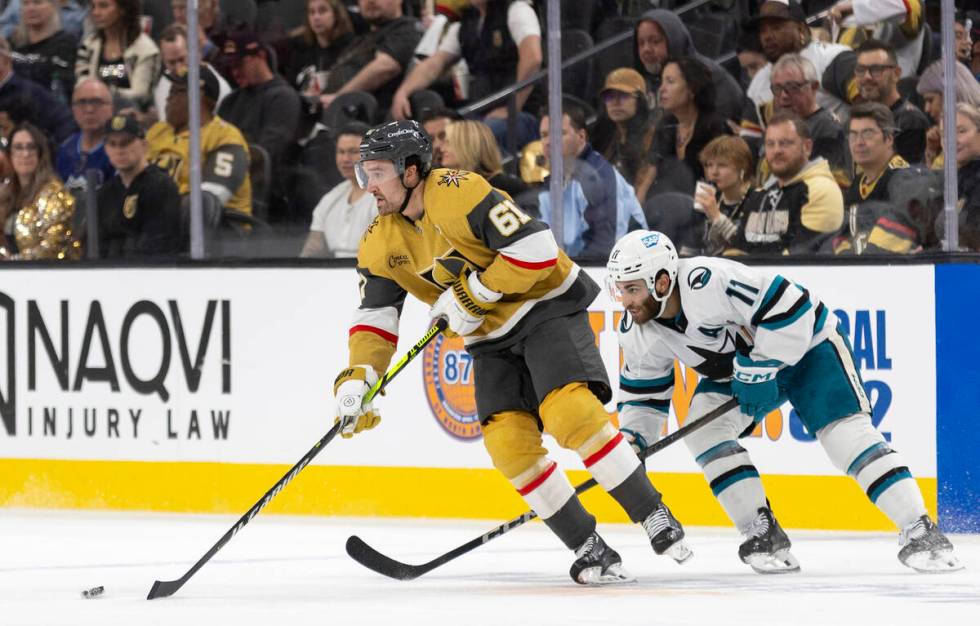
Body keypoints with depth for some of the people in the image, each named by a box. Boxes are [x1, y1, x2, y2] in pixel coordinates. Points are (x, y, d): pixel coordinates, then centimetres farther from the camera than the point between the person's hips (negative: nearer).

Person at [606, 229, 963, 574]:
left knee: (845, 430, -21)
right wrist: (632, 437, -11)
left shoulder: (709, 282, -36)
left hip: (805, 341, -7)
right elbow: (644, 390, 5)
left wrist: (758, 370, -30)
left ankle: (919, 534, -21)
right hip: (739, 370, 7)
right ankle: (763, 534, -11)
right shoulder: (637, 333, -11)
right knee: (701, 426, -16)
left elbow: (788, 308, -35)